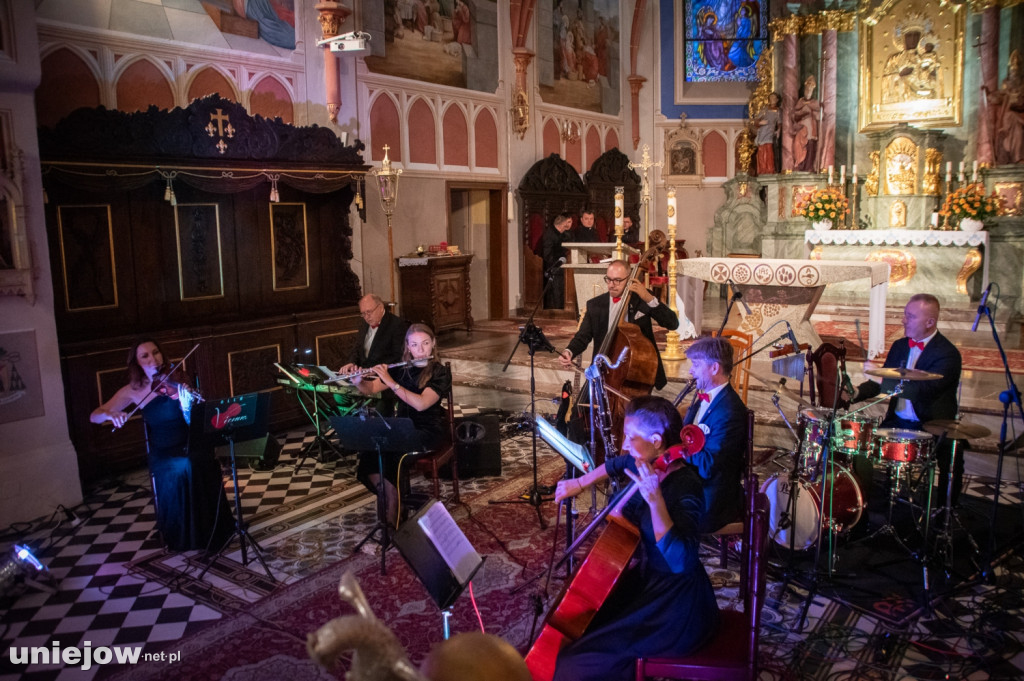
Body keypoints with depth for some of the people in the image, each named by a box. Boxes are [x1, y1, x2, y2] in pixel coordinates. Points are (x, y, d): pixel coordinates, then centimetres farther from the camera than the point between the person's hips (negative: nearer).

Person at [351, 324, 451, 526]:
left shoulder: (440, 373, -8)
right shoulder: (402, 369, 7)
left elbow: (421, 404, -23)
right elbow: (370, 389, 8)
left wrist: (391, 382, -26)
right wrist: (358, 381, -14)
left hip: (428, 431, -4)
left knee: (391, 455, -31)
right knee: (369, 453, -24)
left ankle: (393, 514, -14)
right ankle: (390, 498, -4)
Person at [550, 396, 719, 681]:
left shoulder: (685, 488, -26)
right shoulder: (650, 464, -3)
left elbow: (680, 561, -39)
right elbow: (617, 464, 21)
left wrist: (655, 499, -40)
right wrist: (580, 483, 19)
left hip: (677, 607, -8)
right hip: (649, 578, 9)